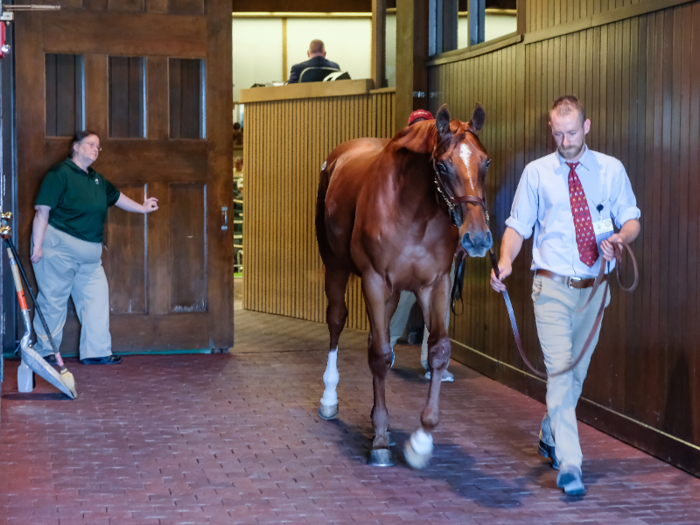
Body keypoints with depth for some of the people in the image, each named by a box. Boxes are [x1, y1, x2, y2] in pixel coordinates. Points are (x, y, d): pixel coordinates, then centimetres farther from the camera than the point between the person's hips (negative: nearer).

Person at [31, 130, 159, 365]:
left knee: (96, 298, 4)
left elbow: (115, 197, 36)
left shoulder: (97, 179, 17)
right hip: (59, 246, -8)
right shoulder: (60, 173, -9)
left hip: (89, 253, 8)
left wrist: (142, 207, 44)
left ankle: (96, 351, 10)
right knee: (53, 301, -2)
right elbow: (43, 210, -14)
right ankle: (44, 352, 9)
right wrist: (37, 245, -19)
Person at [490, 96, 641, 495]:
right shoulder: (536, 173, 1)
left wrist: (621, 237, -18)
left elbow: (632, 220, 6)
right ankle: (569, 463, -13)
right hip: (553, 287, -2)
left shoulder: (611, 170, 3)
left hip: (593, 288, 3)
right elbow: (518, 226, 1)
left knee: (579, 369, 13)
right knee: (560, 371, -12)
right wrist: (506, 261, -18)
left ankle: (550, 436, 38)